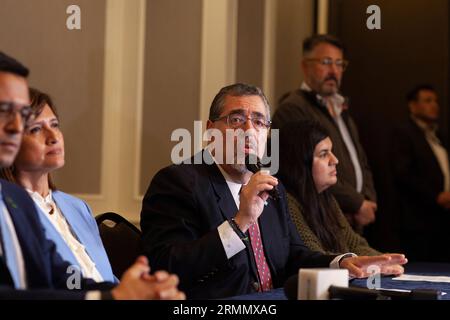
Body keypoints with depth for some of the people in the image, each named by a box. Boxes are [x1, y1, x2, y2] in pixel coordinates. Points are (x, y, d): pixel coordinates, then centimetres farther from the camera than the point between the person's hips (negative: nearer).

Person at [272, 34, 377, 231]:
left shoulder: (340, 110, 23)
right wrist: (357, 204, -11)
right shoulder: (292, 109, -8)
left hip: (352, 224, 8)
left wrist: (368, 202, 5)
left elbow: (362, 164, 25)